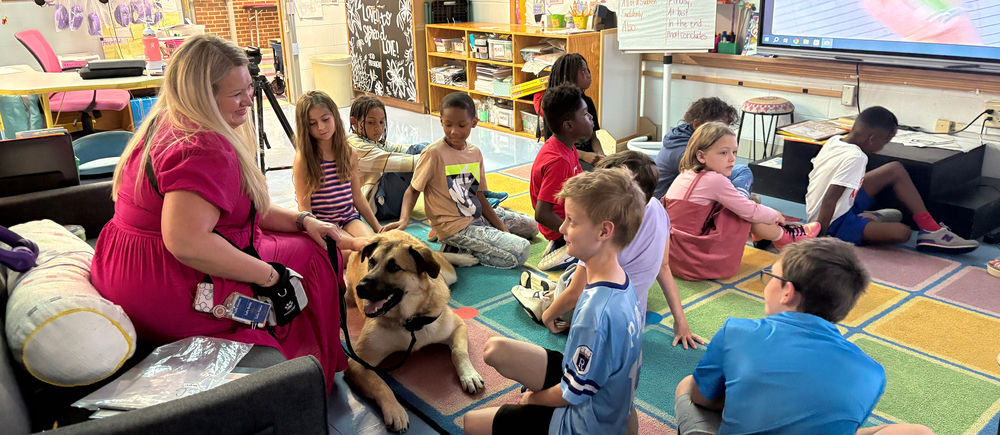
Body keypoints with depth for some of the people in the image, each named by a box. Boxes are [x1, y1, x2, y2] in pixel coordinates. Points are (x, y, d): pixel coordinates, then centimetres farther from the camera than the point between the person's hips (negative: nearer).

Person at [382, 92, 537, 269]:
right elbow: (413, 189, -11)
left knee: (532, 227, 20)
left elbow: (479, 196, 7)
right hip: (456, 226, -8)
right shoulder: (433, 154, -17)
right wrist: (404, 219, -30)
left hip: (478, 216, 8)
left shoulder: (475, 153, 3)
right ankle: (455, 251, -8)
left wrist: (501, 227, 0)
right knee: (520, 251, -19)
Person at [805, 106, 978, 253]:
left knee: (896, 170, 8)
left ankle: (931, 230, 9)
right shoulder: (855, 157, -27)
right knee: (903, 232, -28)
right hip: (834, 225, -10)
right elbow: (829, 201, -31)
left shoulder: (833, 141, -3)